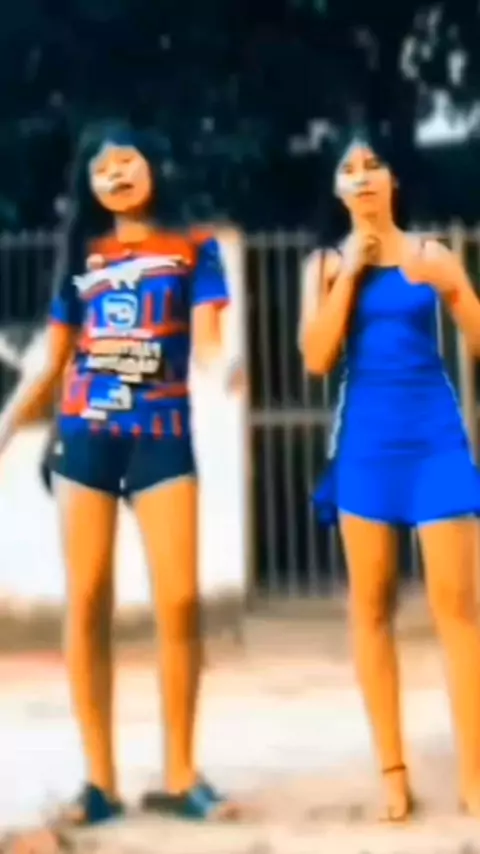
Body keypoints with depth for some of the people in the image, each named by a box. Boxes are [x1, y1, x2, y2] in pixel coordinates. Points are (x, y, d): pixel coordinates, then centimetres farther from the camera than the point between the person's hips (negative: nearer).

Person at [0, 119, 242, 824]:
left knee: (180, 601, -10)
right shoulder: (83, 258, 15)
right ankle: (100, 778, 5)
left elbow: (207, 340, -3)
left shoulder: (194, 250, 10)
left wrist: (224, 367, -26)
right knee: (87, 603, -1)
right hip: (83, 436, 2)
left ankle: (180, 775, 1)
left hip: (161, 435, -2)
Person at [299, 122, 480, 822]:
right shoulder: (325, 264, 10)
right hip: (364, 439, 2)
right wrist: (348, 273, -5)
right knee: (370, 605, 2)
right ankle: (393, 771, 10)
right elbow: (317, 359, -3)